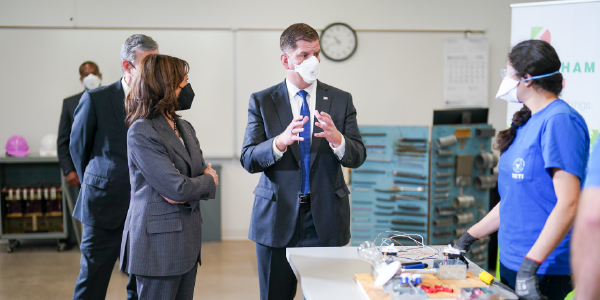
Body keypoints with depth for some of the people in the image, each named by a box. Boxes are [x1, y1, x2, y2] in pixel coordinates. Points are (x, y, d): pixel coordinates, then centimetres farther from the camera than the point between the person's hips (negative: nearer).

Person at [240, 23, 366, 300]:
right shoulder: (261, 101, 2)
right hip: (277, 216, 0)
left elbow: (357, 157, -1)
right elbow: (248, 160, -6)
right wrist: (280, 141, -25)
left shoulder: (341, 100, 5)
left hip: (325, 217, 1)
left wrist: (336, 138, -23)